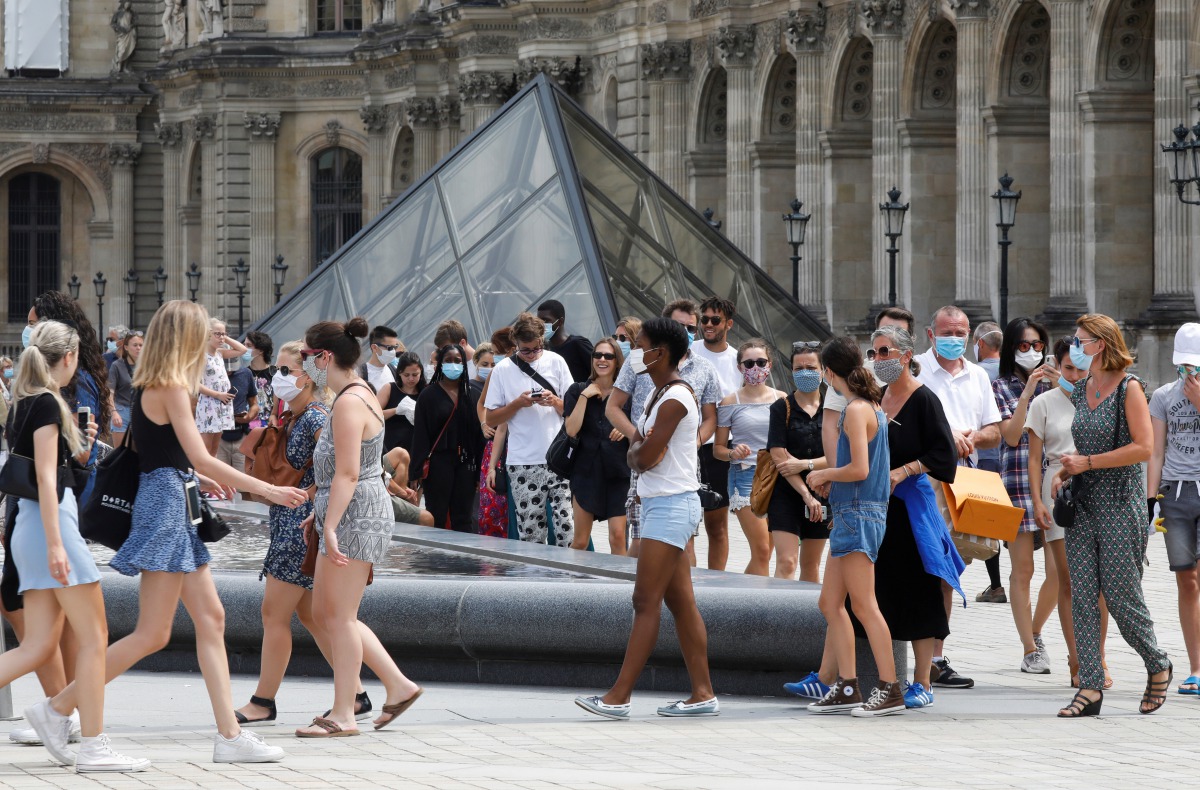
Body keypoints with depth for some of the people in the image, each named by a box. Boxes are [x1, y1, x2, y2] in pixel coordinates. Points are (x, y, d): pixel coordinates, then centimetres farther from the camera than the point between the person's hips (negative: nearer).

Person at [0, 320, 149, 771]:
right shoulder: (48, 404, -11)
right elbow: (46, 478, -18)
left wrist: (78, 450, 18)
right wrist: (56, 544, -21)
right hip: (53, 520, -9)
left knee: (38, 647, 6)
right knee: (93, 637, -4)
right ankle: (94, 747, -5)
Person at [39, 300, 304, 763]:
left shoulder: (149, 386, 12)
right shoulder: (171, 388, -15)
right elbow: (201, 458, -20)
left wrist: (198, 478, 31)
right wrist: (266, 490, -16)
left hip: (173, 509, 10)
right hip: (166, 504, -10)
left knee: (210, 618, 7)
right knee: (152, 634, -7)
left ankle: (229, 735, 5)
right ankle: (60, 707, -1)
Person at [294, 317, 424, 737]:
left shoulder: (349, 404, -17)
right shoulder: (360, 395, 15)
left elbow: (347, 474, -23)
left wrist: (330, 526, -26)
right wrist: (322, 512, 24)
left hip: (354, 516, -11)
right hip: (355, 515, 11)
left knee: (339, 615, -4)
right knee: (324, 611, 13)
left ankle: (342, 714, 0)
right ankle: (397, 685, 15)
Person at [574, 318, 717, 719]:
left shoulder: (674, 400, -15)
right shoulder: (659, 394, 17)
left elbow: (645, 457, -20)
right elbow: (636, 458, 14)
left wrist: (637, 446, 1)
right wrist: (639, 448, -8)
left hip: (672, 505, -10)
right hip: (662, 505, 10)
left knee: (646, 601, -11)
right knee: (681, 602, 8)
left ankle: (619, 696, -13)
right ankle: (703, 693, 9)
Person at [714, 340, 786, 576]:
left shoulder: (781, 399, 9)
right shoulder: (730, 403, 2)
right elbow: (718, 448, 5)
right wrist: (733, 454, -16)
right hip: (745, 476, -3)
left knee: (764, 553, 6)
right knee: (761, 550, -13)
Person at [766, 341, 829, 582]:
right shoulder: (781, 409, -1)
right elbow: (779, 457, -8)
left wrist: (805, 464, -14)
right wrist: (806, 495, -14)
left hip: (821, 495, 2)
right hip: (787, 493, -2)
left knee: (811, 565, 12)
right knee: (786, 562, -13)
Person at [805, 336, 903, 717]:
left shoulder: (856, 410, -14)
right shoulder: (872, 407, 15)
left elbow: (859, 469, -21)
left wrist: (825, 474, -5)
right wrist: (832, 482, 15)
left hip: (858, 514, -10)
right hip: (850, 514, 10)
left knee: (863, 604, -11)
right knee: (831, 604, 11)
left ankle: (890, 689, -12)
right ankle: (847, 687, 12)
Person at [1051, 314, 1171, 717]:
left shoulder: (1128, 387, -10)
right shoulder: (1082, 389, 12)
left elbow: (1144, 447, -16)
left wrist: (1087, 463, -16)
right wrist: (1067, 472, 5)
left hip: (1119, 504, -7)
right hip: (1083, 503, 7)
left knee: (1121, 596, -2)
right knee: (1083, 597, 0)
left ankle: (1158, 666, 21)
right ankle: (1090, 688, 0)